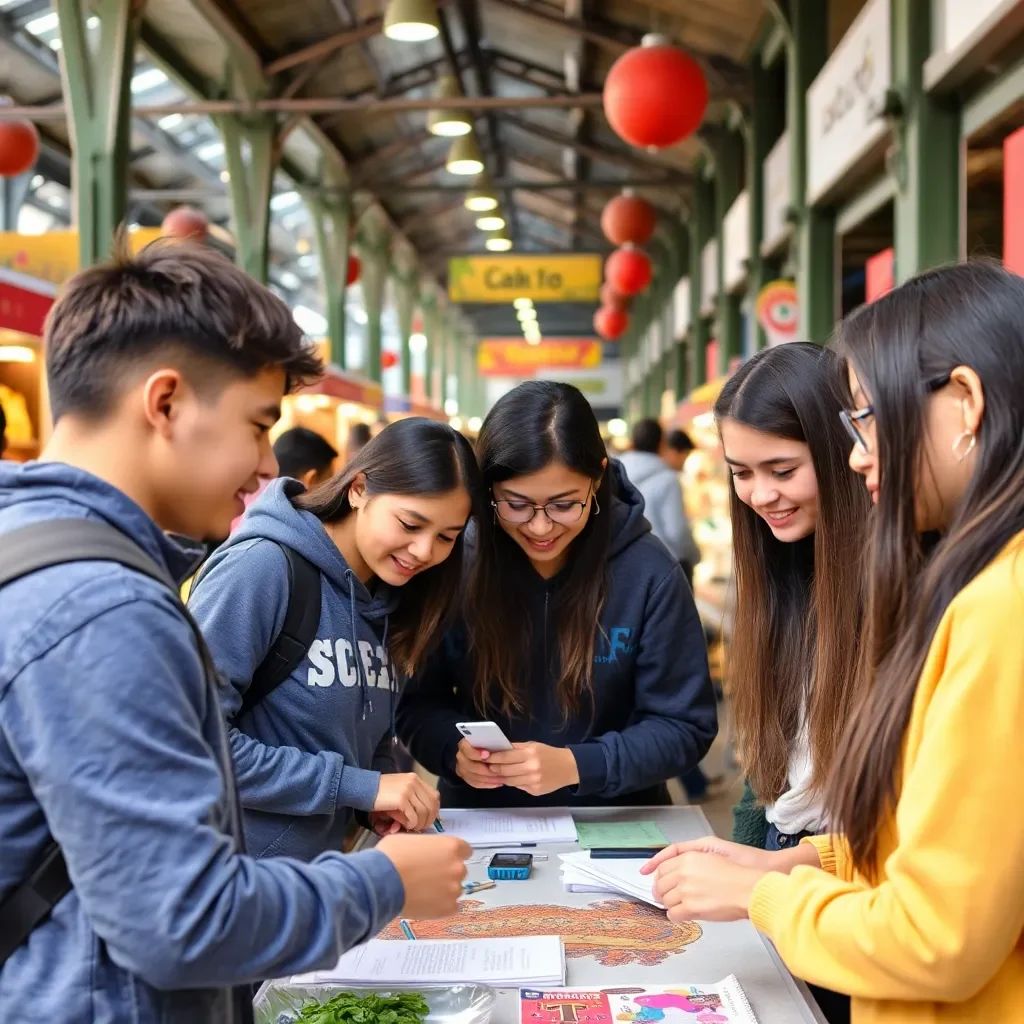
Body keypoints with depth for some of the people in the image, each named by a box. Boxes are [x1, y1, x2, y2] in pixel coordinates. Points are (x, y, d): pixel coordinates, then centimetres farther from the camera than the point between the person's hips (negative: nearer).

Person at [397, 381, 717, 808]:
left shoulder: (648, 573, -10)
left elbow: (684, 726, -7)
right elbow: (415, 703, 2)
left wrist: (576, 765, -20)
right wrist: (453, 749, -18)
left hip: (612, 825, 0)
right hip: (479, 822, 1)